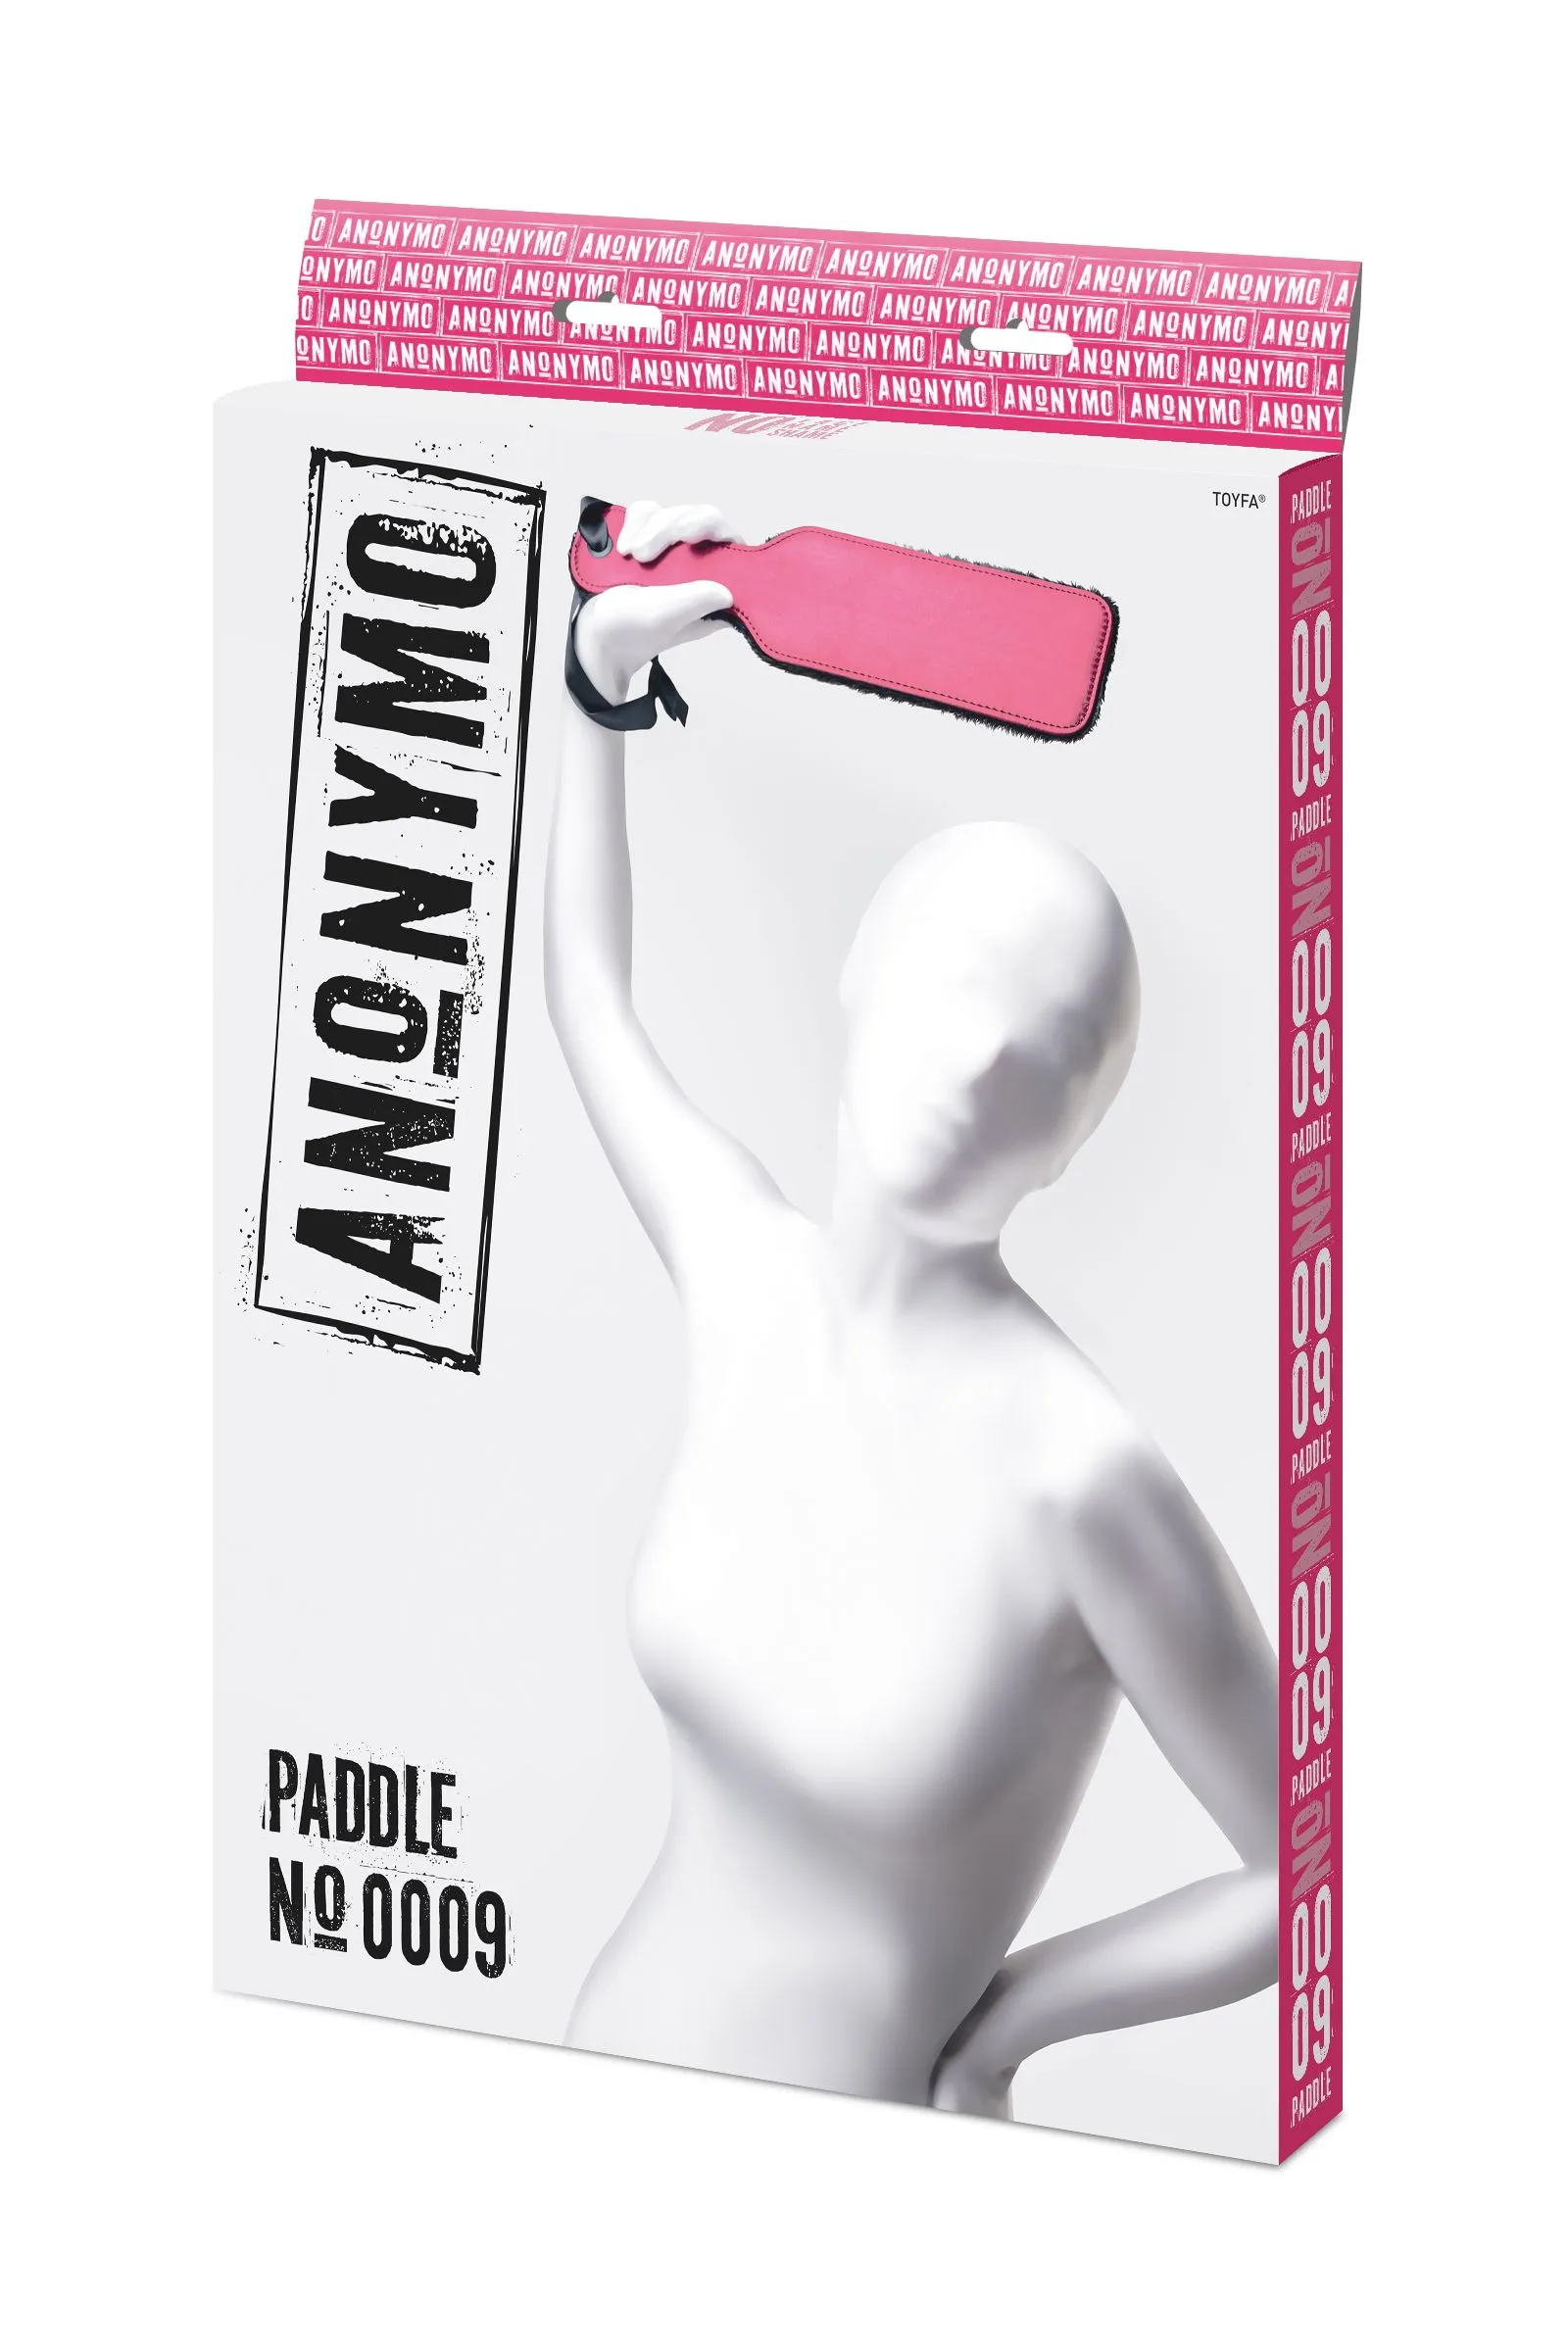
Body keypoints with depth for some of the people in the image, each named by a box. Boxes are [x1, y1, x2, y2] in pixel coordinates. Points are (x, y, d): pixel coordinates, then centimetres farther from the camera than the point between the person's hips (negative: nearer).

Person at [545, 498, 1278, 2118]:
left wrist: (989, 2024, -9)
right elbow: (586, 995, 16)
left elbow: (1322, 1879, -14)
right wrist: (601, 681, 9)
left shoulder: (1079, 1468, -24)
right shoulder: (745, 1266, -6)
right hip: (600, 2064, 5)